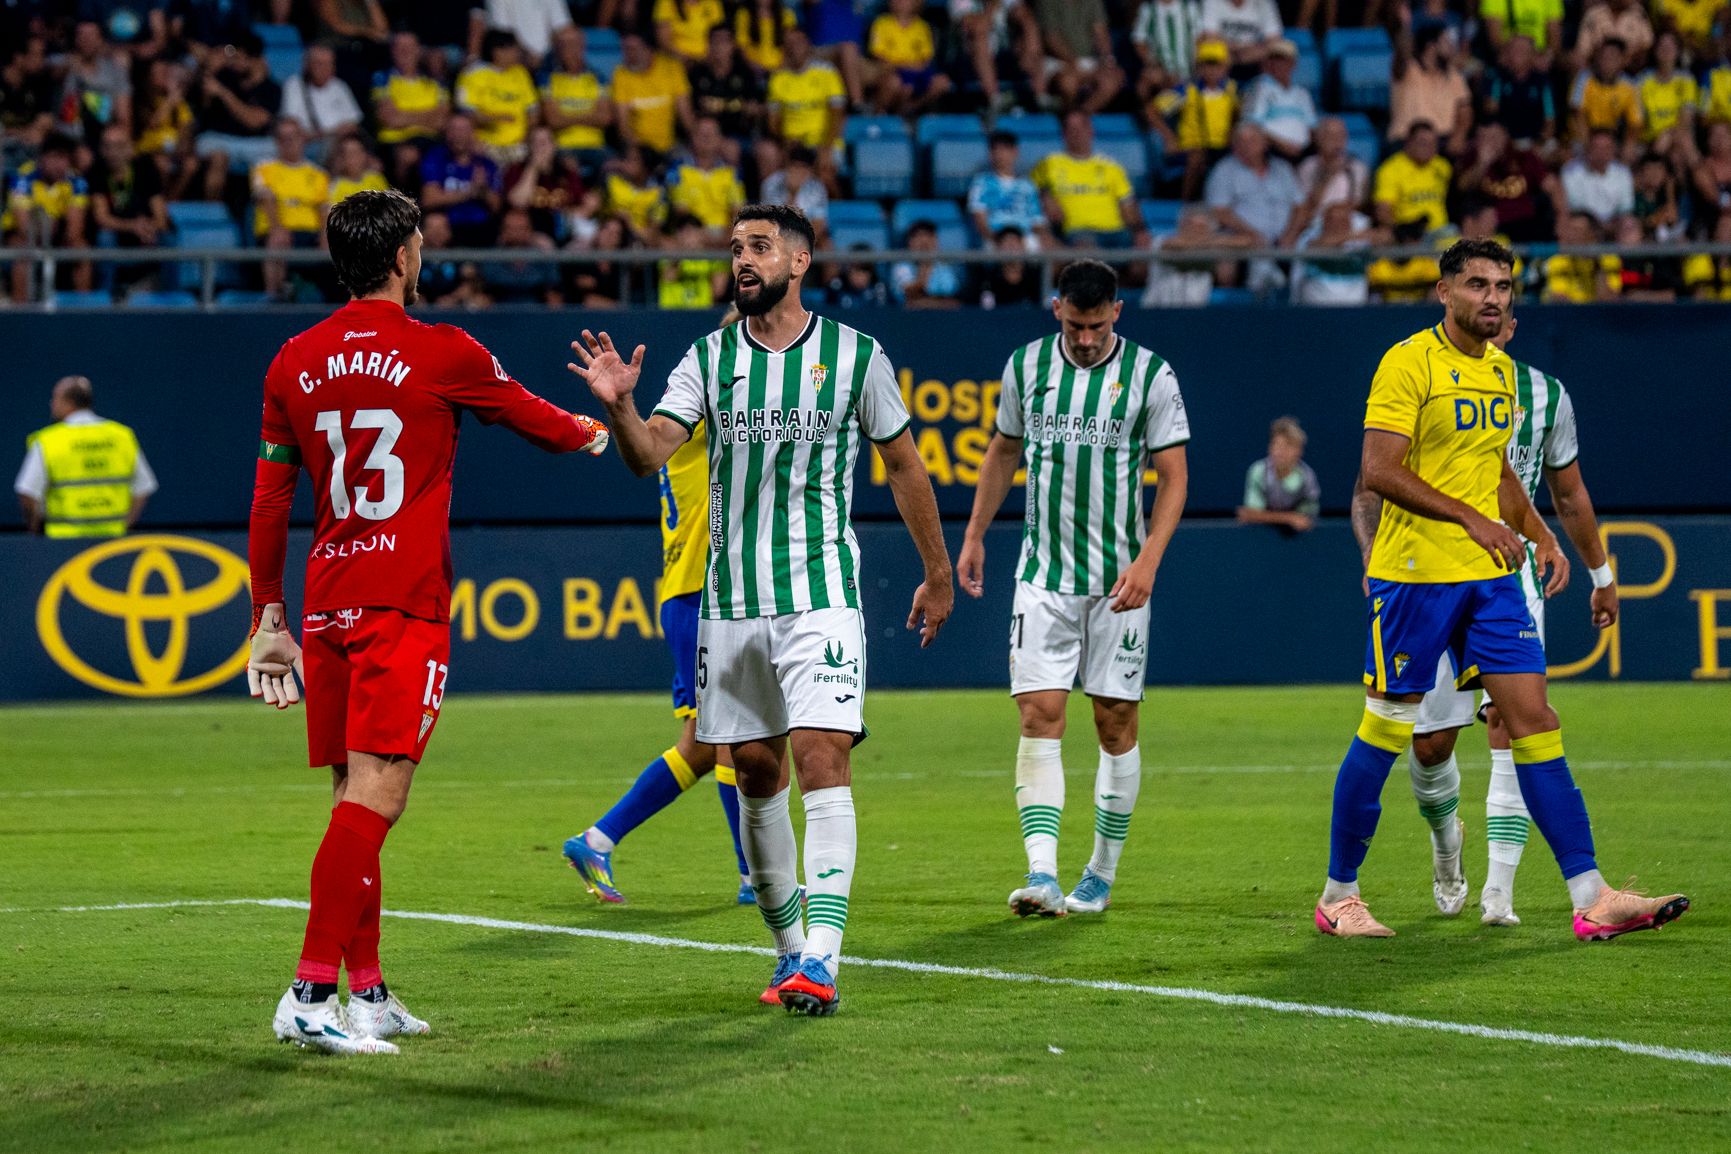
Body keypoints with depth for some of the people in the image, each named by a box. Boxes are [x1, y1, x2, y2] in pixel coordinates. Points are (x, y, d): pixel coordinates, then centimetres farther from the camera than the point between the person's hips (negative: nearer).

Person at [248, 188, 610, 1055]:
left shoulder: (295, 363, 10)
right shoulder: (441, 354, -3)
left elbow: (269, 502, 14)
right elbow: (536, 421, 15)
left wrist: (269, 618, 21)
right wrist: (593, 431, 37)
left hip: (326, 608, 6)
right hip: (405, 607, -6)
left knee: (353, 796, 13)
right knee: (374, 795, -12)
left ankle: (367, 991, 17)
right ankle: (311, 992, -22)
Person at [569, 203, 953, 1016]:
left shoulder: (855, 356, 0)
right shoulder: (709, 359, 5)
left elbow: (902, 464, 10)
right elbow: (650, 453, -7)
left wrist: (937, 573, 15)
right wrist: (619, 405, -28)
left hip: (821, 593, -3)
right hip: (730, 597, 3)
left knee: (821, 759, -15)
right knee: (756, 770, 8)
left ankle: (821, 959, -20)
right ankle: (788, 944, 22)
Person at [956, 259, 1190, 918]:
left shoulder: (1150, 374, -4)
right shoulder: (1026, 366, 4)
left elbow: (1174, 475, -3)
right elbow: (1004, 450, 19)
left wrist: (1148, 559, -14)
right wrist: (974, 536, 17)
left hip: (1119, 578, -1)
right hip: (1044, 573, 1)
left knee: (1116, 721, 3)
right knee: (1039, 716, -10)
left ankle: (1101, 876, 16)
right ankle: (1042, 876, -18)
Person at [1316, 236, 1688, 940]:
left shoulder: (1501, 369, 14)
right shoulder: (1410, 362, -10)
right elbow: (1379, 471, -17)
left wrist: (1539, 535, 11)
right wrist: (1471, 519, -20)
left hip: (1491, 574, 7)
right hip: (1414, 574, -7)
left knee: (1534, 719, -1)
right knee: (1385, 731, 0)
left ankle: (1591, 899, -4)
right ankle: (1338, 896, 14)